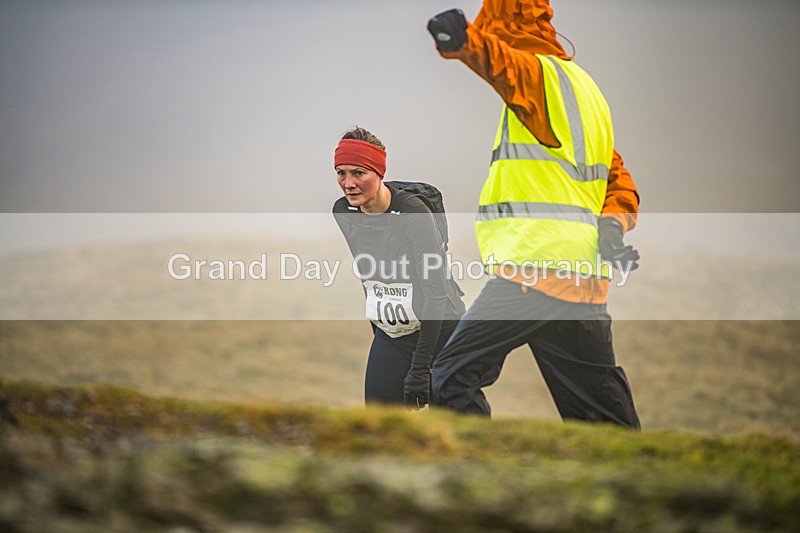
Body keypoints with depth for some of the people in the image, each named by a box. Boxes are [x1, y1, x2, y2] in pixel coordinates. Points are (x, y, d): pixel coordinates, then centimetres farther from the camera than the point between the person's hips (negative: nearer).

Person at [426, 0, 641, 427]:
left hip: (535, 265, -9)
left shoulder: (542, 73, -3)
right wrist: (613, 224, 6)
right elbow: (620, 185, 25)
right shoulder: (586, 88, 25)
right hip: (586, 279, 9)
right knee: (604, 410, 14)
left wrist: (460, 40, -47)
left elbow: (497, 59, -28)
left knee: (452, 376, -7)